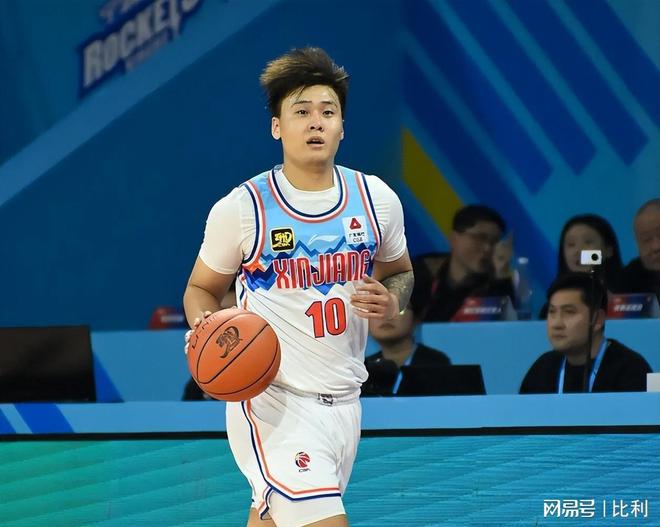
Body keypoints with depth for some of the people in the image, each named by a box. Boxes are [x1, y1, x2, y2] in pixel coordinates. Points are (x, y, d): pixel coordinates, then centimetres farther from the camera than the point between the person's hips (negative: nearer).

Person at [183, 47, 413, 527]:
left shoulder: (377, 199, 2)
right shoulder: (242, 209, -9)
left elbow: (399, 272, 19)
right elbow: (202, 289, 5)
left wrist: (391, 302, -4)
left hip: (344, 399, 5)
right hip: (273, 401, -5)